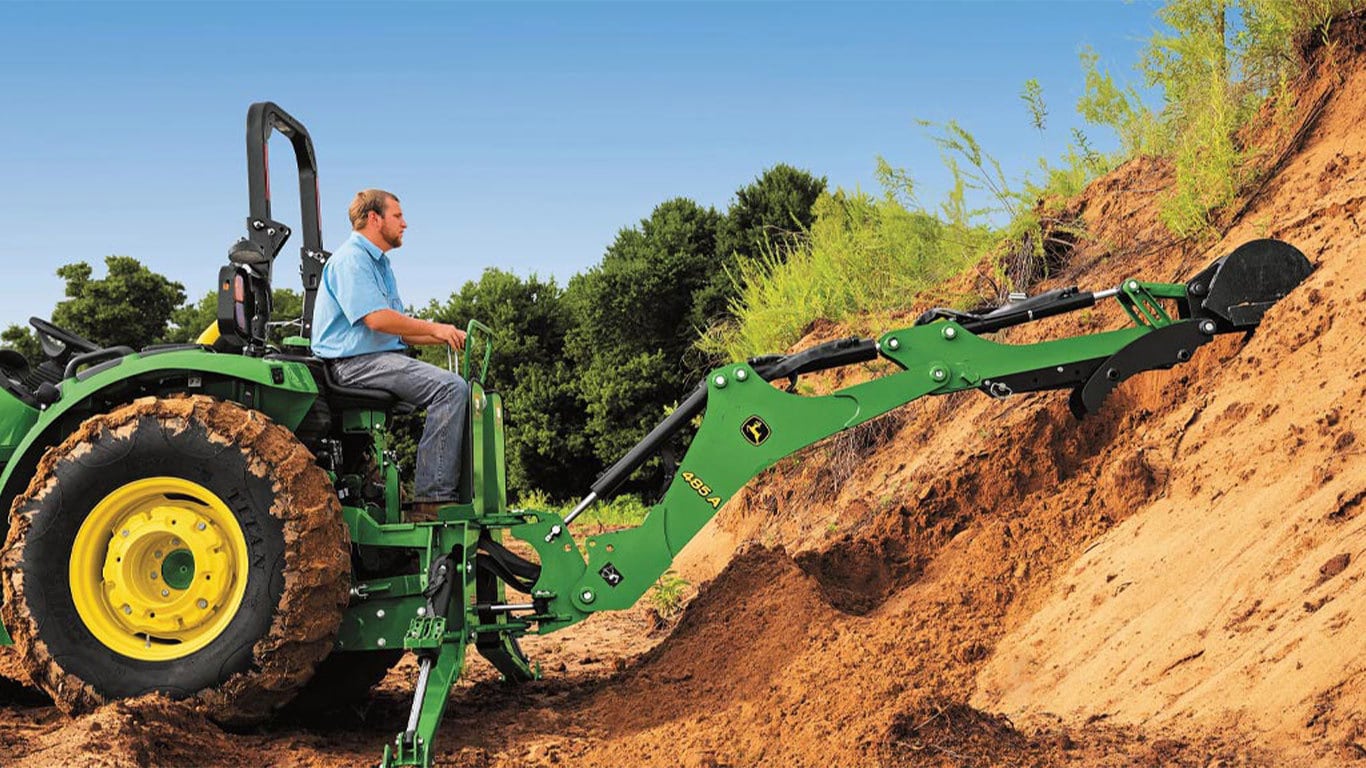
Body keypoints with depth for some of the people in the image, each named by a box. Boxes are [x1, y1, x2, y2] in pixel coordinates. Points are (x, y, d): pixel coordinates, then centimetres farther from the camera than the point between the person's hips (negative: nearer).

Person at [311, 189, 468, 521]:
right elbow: (377, 318, -21)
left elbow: (398, 329, 21)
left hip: (382, 358, 10)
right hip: (355, 362, -10)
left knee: (458, 388, 4)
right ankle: (430, 500, -28)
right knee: (451, 388, -25)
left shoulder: (379, 263, 24)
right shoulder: (351, 258, -9)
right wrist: (434, 328, -11)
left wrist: (445, 336, 5)